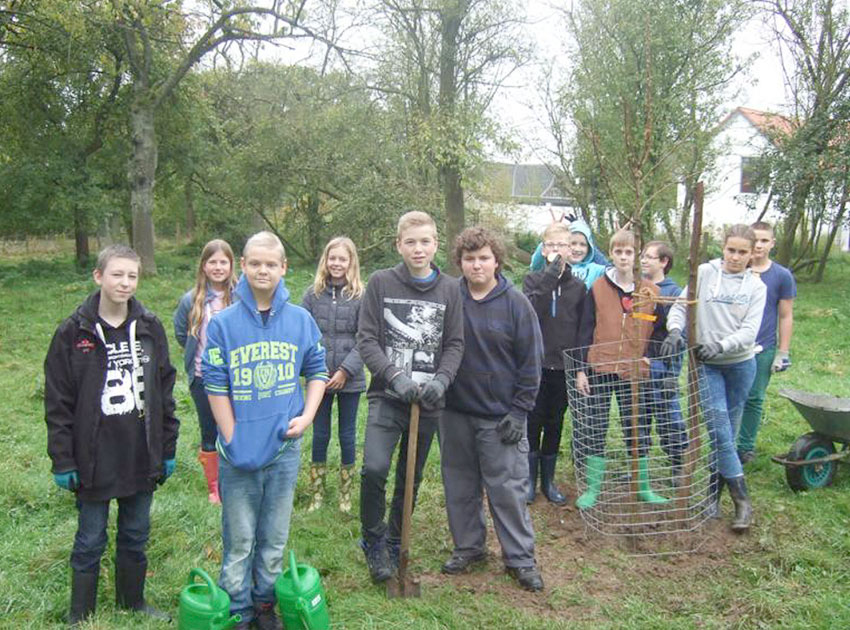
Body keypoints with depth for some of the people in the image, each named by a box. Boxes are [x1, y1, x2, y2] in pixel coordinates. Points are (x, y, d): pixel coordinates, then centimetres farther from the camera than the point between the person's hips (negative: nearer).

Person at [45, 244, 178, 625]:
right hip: (94, 461, -3)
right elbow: (58, 403, -5)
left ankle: (133, 603, 36)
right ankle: (80, 616, 30)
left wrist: (168, 449, 5)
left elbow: (164, 391, 6)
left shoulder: (150, 327, 1)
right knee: (90, 543, 11)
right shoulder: (73, 332, -7)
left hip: (142, 458, 3)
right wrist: (63, 461, -7)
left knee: (136, 537, 17)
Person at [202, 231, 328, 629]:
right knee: (239, 538, 10)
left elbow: (317, 371, 10)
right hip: (240, 450, -2)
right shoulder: (223, 323, -6)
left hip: (285, 446, 2)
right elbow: (216, 386, -5)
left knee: (275, 536, 16)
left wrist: (306, 417, -3)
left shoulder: (301, 320, 1)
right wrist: (232, 440, -9)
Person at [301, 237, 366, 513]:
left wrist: (346, 370, -14)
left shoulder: (361, 296, -6)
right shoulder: (313, 294, 0)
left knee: (347, 435, 12)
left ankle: (345, 493, 28)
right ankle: (316, 492, 27)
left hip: (349, 379, -1)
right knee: (320, 435, 12)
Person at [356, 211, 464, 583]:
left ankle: (394, 543, 35)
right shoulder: (381, 282, -1)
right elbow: (366, 339, -4)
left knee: (411, 478, 13)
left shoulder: (449, 289, 5)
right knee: (374, 468, -19)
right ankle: (372, 541, 7)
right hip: (386, 397, -2)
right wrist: (395, 376, -17)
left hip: (428, 402, 3)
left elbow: (454, 344, 5)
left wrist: (441, 380, -12)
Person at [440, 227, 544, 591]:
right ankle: (468, 547, 32)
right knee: (460, 486, 14)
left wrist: (519, 411, -7)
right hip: (454, 413, 3)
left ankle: (520, 558, 19)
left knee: (509, 490, 3)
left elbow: (531, 361, -4)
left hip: (500, 417, -3)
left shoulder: (515, 304, -6)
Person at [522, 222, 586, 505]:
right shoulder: (533, 280, 1)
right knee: (533, 423, 4)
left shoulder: (578, 286, 6)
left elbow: (583, 329, 7)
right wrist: (548, 280, -25)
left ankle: (548, 480, 25)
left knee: (555, 425, 11)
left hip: (563, 367, 2)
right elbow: (527, 313, -18)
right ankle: (530, 479, 19)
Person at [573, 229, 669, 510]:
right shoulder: (598, 288, 0)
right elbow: (586, 331, 1)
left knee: (638, 429, 9)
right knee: (595, 428, 3)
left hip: (634, 371, 1)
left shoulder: (651, 291, 3)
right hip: (599, 370, -1)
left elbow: (656, 334, 9)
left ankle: (644, 487, 24)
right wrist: (581, 370, -3)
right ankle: (592, 488, 15)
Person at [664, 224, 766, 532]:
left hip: (741, 364, 2)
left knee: (728, 430, 7)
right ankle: (742, 498, -3)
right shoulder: (705, 273, -1)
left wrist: (720, 345, -25)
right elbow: (681, 305, -3)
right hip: (707, 365, -2)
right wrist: (674, 330, -24)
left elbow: (749, 332, -7)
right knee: (718, 424, -12)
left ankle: (714, 492, 20)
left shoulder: (756, 287, 2)